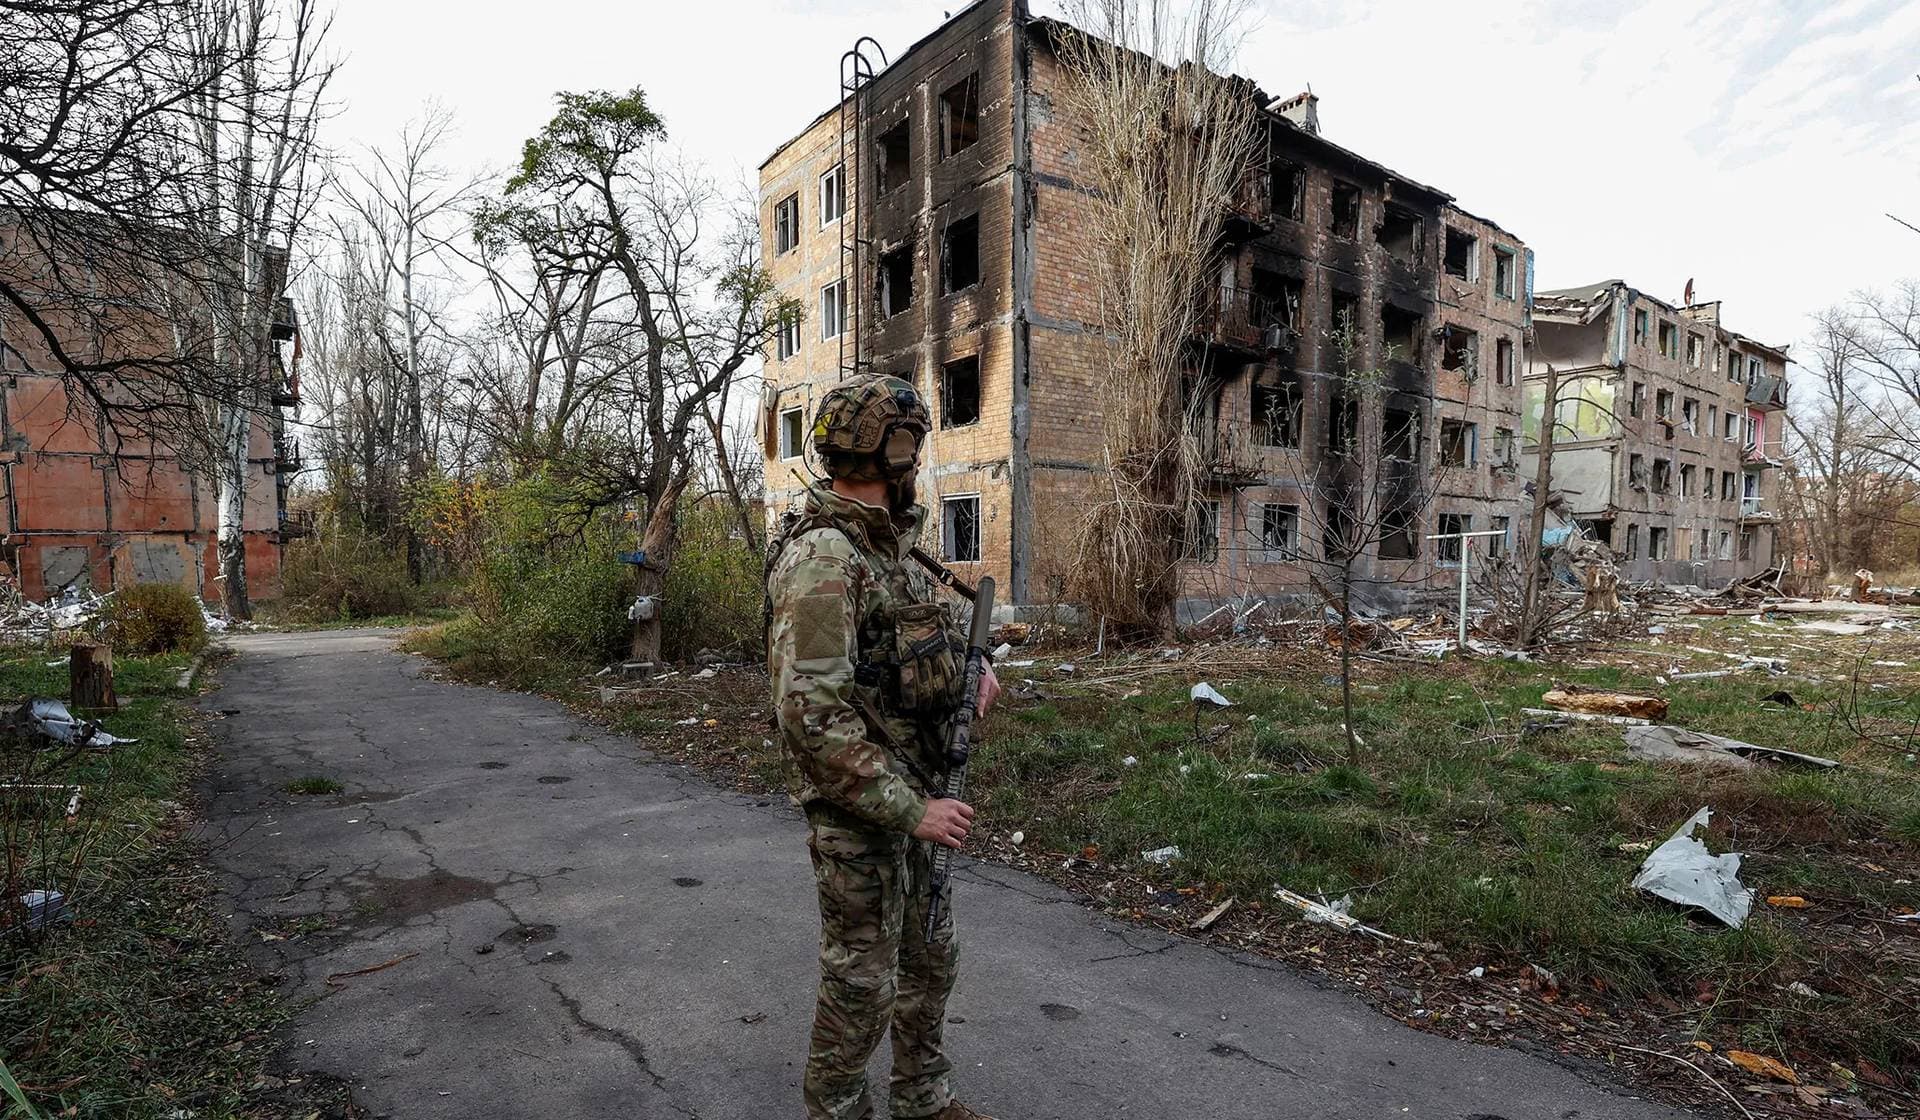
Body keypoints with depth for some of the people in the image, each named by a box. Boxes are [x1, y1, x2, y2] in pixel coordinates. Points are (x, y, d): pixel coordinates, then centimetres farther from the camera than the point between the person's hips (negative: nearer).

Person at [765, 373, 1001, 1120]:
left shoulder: (883, 542, 6)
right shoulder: (821, 556, -24)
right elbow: (811, 714, -29)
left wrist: (964, 669, 2)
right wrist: (911, 809, -25)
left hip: (912, 791, 9)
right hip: (858, 812, -9)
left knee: (928, 958, 22)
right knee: (861, 983, 9)